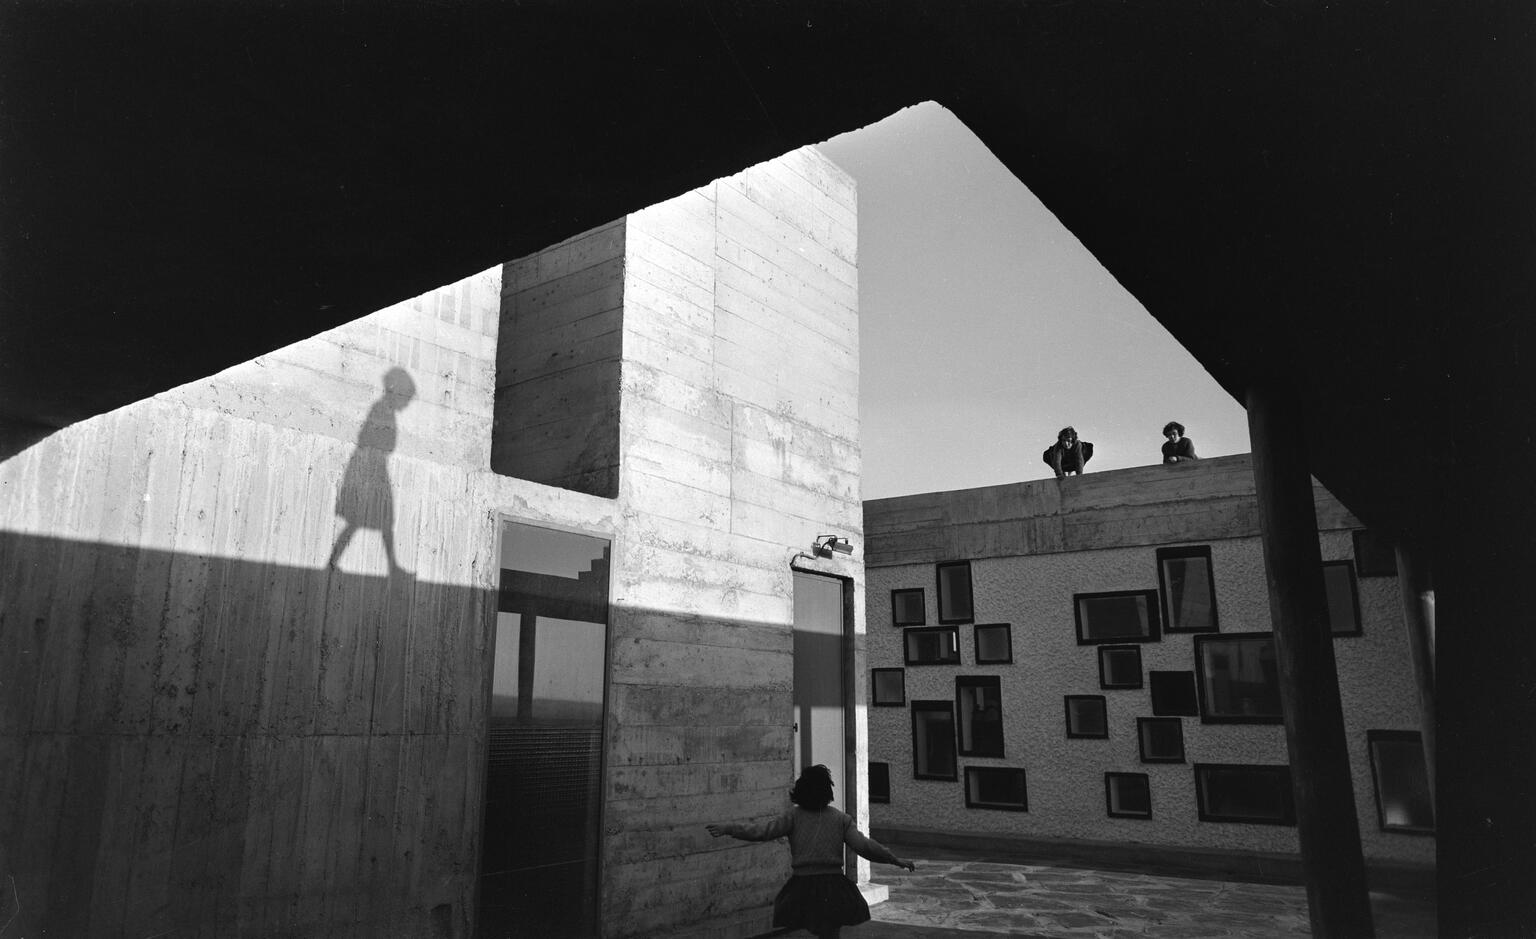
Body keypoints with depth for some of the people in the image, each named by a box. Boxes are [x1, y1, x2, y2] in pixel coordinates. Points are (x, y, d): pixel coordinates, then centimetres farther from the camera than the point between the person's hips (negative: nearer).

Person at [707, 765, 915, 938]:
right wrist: (895, 860, 4)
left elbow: (762, 831, -9)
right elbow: (863, 845, -4)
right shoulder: (841, 819, 0)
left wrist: (729, 828, -4)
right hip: (833, 887, 0)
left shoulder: (794, 816, -2)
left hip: (803, 886, 0)